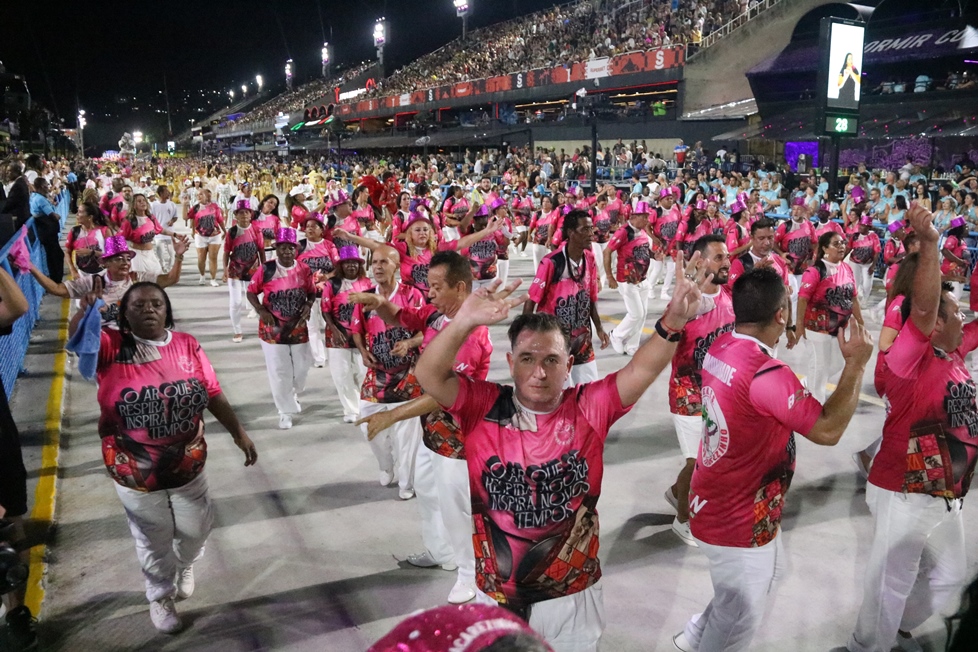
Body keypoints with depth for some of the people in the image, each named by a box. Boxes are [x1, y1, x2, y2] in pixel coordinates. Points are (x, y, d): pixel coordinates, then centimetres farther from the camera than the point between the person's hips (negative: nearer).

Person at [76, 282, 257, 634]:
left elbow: (213, 394, -1)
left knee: (196, 528, 20)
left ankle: (185, 566, 55)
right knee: (154, 539, 17)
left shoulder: (187, 345, -6)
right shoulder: (112, 346, -11)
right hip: (135, 469, -2)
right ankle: (160, 595, 45)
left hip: (187, 463, 2)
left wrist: (239, 432, -2)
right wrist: (85, 312, -51)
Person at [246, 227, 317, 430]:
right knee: (279, 372, 1)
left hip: (298, 328, 3)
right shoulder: (266, 270, -10)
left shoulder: (304, 270, -3)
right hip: (273, 329, -3)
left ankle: (293, 394, 45)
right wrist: (261, 310, -16)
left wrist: (308, 306, -11)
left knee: (301, 367, 13)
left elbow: (311, 293, 9)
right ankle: (285, 411, 14)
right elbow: (251, 292, -2)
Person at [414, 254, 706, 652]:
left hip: (573, 596, 0)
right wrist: (465, 322, -39)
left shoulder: (590, 408, -10)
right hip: (496, 596, 0)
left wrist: (671, 324, -37)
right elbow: (429, 375, -23)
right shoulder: (482, 407, -12)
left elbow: (642, 370, -19)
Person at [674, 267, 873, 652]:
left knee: (770, 572, 32)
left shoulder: (720, 348, -5)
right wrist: (856, 364, -18)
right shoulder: (766, 373, -33)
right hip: (739, 524, -9)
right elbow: (828, 430, -25)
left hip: (716, 505, 9)